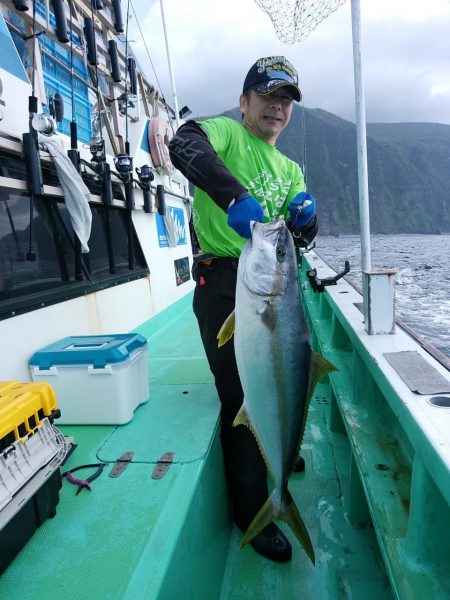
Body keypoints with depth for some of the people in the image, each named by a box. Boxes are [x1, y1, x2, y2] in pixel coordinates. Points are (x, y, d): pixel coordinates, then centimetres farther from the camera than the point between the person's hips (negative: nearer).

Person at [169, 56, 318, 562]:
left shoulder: (290, 169, 22)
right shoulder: (225, 132, 1)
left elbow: (301, 240, 14)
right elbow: (184, 145, -24)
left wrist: (305, 216, -9)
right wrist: (235, 197, -39)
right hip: (226, 283, -7)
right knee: (243, 396, -2)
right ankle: (251, 512, 18)